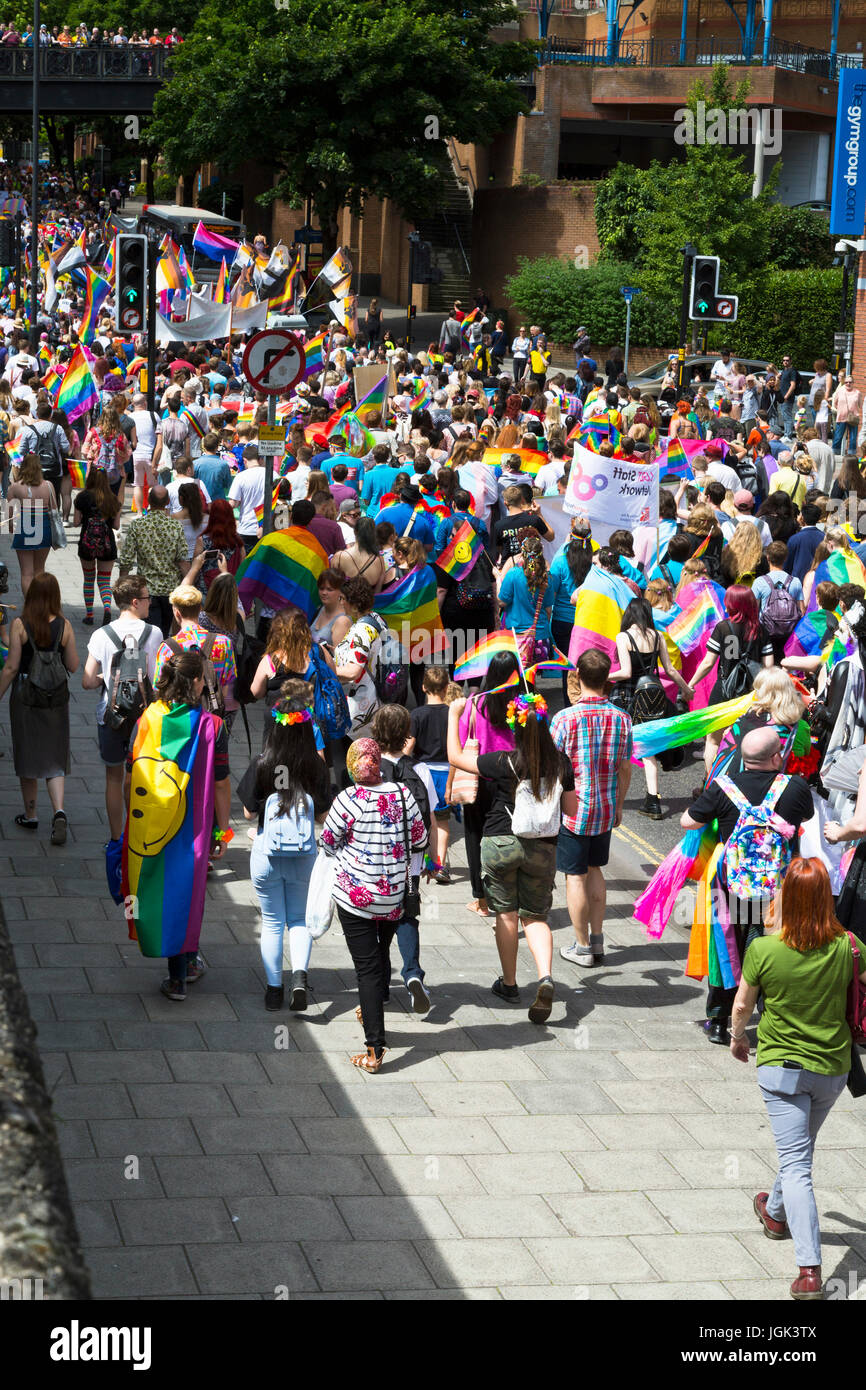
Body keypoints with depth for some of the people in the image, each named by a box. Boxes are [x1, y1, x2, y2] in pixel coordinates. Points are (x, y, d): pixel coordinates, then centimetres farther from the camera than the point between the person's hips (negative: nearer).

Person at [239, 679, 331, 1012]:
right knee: (299, 919, 16)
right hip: (304, 855, 1)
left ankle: (274, 989, 17)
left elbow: (249, 812, -6)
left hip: (266, 854, -1)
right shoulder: (316, 767, -9)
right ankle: (299, 975, -7)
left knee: (272, 922, 13)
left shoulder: (262, 765, -12)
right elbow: (322, 815, -2)